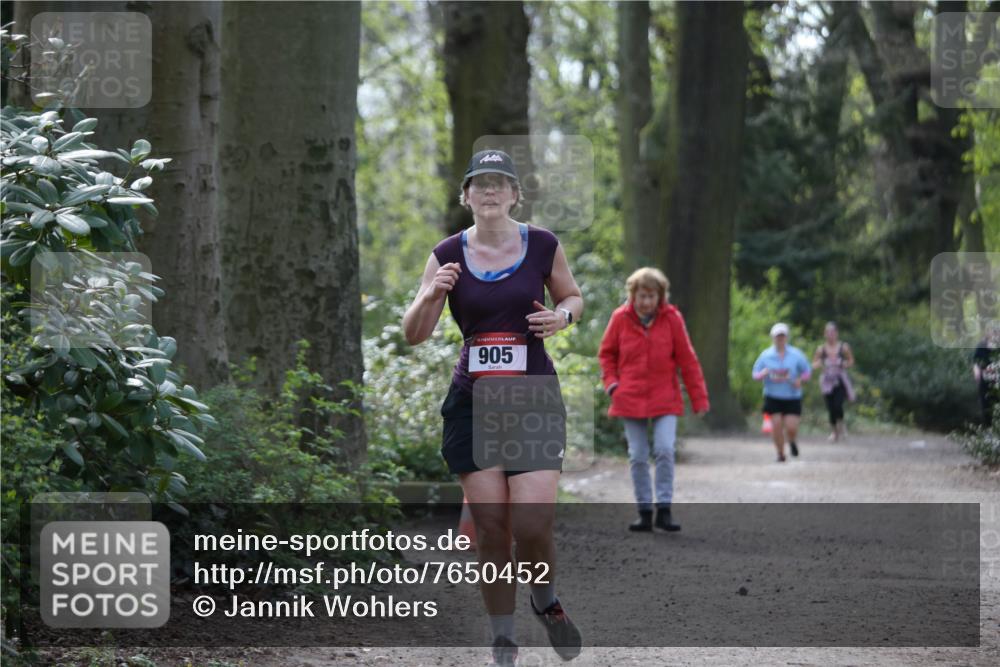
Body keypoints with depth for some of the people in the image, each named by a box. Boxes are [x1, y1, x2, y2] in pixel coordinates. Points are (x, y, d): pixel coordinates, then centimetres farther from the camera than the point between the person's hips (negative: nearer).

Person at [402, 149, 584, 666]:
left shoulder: (543, 246, 1)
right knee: (490, 527, 0)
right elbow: (413, 335, 3)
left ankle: (546, 600, 19)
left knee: (533, 524, -13)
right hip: (473, 404, 1)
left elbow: (572, 297, 18)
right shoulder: (448, 256, 2)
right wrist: (430, 296, -17)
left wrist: (562, 315, -5)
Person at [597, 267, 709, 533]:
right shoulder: (621, 318, -2)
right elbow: (607, 353, 12)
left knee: (665, 450, -14)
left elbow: (687, 359, -1)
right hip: (631, 399, 1)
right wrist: (611, 382, -3)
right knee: (638, 457, 3)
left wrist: (699, 399, -2)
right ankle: (644, 512, 11)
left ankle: (664, 509, -6)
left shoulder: (671, 319, -5)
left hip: (665, 399, -1)